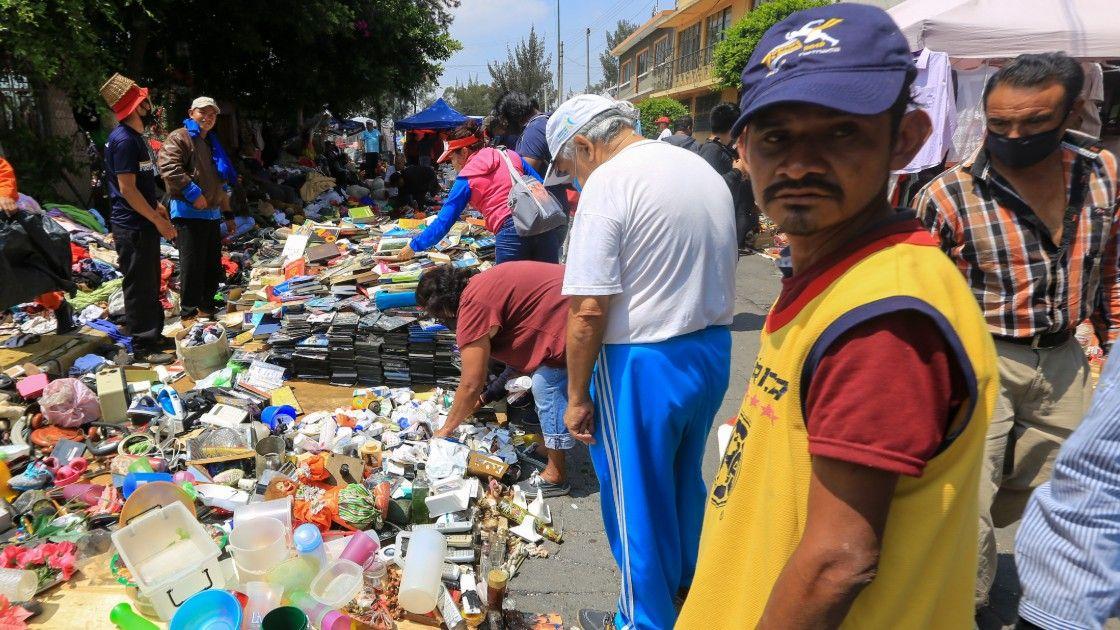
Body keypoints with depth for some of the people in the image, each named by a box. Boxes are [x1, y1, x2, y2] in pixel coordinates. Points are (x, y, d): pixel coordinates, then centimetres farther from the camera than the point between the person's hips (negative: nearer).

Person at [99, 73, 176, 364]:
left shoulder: (136, 137, 13)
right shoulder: (123, 140, -18)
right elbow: (127, 189, -21)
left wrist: (156, 206, 17)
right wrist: (158, 220, -18)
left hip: (144, 224, 10)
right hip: (132, 227, -10)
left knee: (151, 284, 18)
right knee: (139, 287, -2)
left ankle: (153, 335, 29)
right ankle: (143, 346, 6)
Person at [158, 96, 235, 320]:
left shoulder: (212, 143, 23)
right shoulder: (179, 138, -6)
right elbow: (169, 167, -22)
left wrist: (226, 210, 28)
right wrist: (192, 193, -24)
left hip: (212, 213, 9)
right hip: (189, 212, -9)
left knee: (214, 265, 14)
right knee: (193, 265, -8)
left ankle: (207, 306, 27)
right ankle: (189, 312, 0)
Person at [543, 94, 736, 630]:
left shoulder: (608, 183, -16)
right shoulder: (705, 171, 9)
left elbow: (588, 309, -21)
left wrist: (577, 396, -12)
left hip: (643, 363, -8)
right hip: (713, 350, 8)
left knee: (636, 501, 11)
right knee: (683, 484, 25)